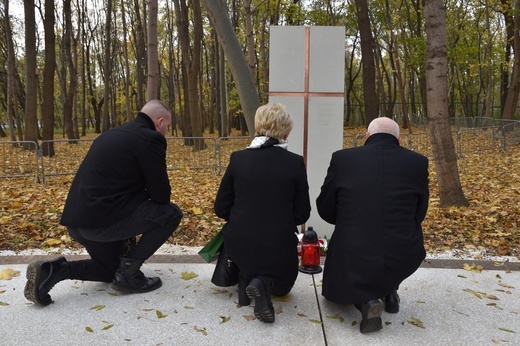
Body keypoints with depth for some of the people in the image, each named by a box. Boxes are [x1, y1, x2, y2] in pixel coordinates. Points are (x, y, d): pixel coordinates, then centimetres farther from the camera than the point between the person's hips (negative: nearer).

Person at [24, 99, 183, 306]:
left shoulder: (113, 134, 20)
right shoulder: (151, 139, -8)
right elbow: (161, 194, -8)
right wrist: (146, 196, 15)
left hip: (77, 220, 9)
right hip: (101, 219, -9)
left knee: (114, 269, 27)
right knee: (171, 214, 1)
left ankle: (54, 269, 9)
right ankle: (128, 273, 3)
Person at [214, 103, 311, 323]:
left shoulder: (238, 158, -7)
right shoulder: (295, 163, -11)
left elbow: (221, 209, -1)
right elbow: (302, 214, -4)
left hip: (239, 244, 2)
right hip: (279, 248, -2)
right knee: (283, 286, 29)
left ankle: (246, 277, 13)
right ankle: (264, 283, -6)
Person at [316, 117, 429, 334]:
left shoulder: (342, 159, -4)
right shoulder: (418, 162, -1)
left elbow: (325, 210, 5)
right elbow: (419, 214, 10)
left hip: (354, 259, -2)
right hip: (405, 258, 2)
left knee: (339, 289, 32)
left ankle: (366, 300, 0)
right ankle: (389, 293, 27)